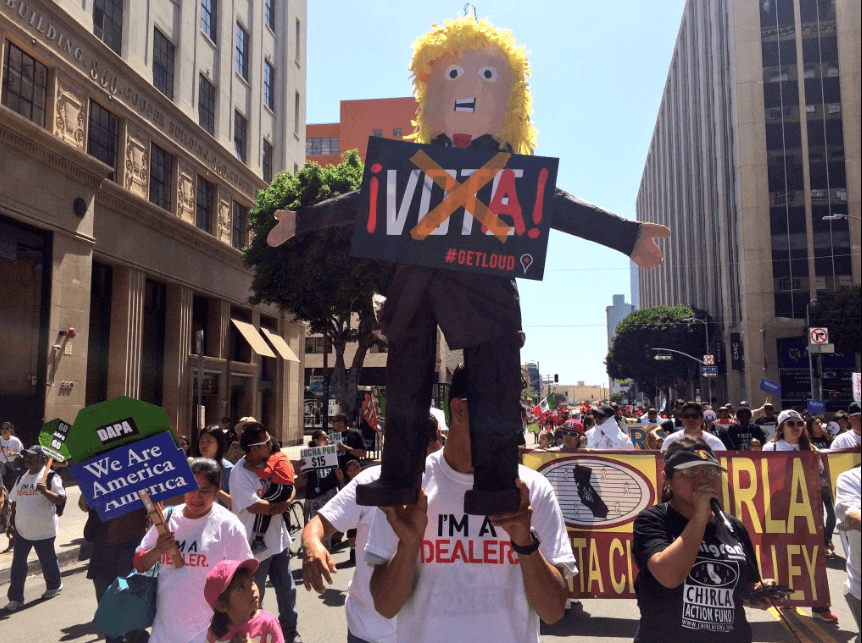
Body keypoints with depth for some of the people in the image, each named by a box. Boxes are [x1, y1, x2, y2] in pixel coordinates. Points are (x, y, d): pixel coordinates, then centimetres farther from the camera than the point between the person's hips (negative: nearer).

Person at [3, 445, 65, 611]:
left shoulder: (51, 477, -12)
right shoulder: (21, 478, 9)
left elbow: (60, 499, -18)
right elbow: (14, 500, 19)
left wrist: (45, 491, -33)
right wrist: (12, 519, 13)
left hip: (43, 529, -6)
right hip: (22, 529, 6)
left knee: (48, 561, 12)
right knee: (18, 565, 7)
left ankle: (54, 586, 34)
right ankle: (15, 598, 16)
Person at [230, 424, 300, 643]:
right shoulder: (239, 473, -22)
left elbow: (290, 487, 3)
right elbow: (256, 506, -25)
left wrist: (285, 502, -17)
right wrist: (277, 505, -10)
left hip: (278, 540, 7)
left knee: (287, 590, 19)